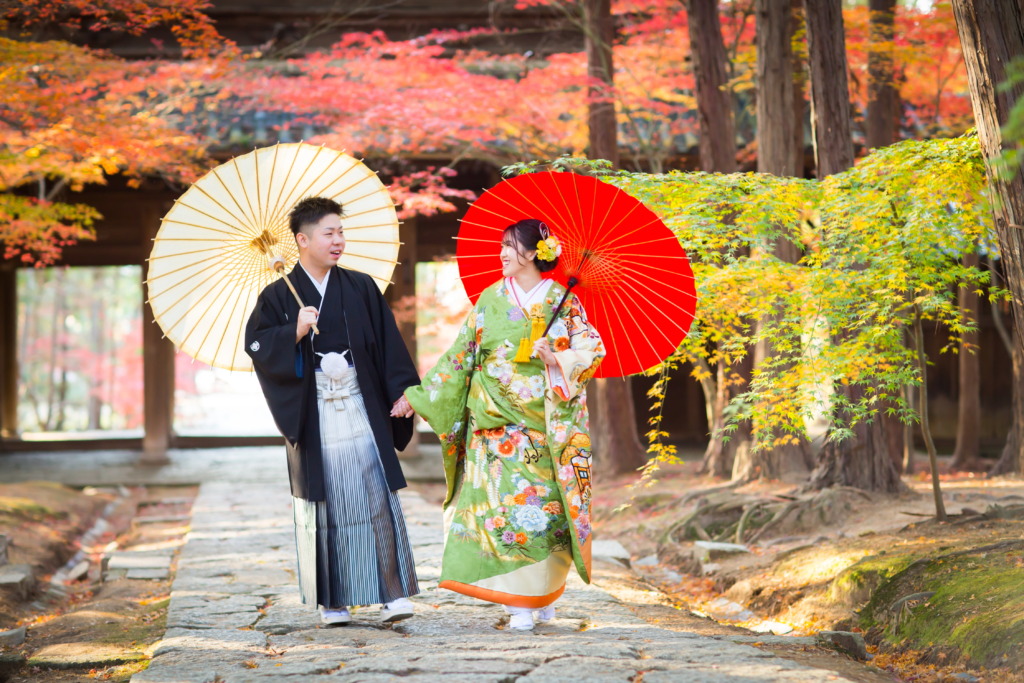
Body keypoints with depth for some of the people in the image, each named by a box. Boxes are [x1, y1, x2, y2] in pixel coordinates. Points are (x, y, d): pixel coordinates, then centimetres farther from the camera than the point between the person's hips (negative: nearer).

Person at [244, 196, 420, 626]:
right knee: (323, 504, 2)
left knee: (376, 497, -5)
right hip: (313, 416, -1)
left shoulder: (361, 289, 8)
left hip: (361, 408, 1)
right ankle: (331, 600, 10)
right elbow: (256, 345, -3)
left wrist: (402, 392, 0)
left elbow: (388, 344, 7)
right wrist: (294, 333, -18)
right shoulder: (278, 296, 3)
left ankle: (392, 594, -4)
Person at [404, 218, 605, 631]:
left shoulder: (562, 300, 3)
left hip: (542, 422, -1)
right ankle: (519, 602, -1)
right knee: (503, 501, -6)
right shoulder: (491, 299, 7)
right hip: (495, 422, 1)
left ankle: (545, 596, 14)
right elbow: (461, 355, 9)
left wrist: (556, 358, -18)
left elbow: (592, 350, 0)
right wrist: (418, 396, 6)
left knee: (542, 502, 0)